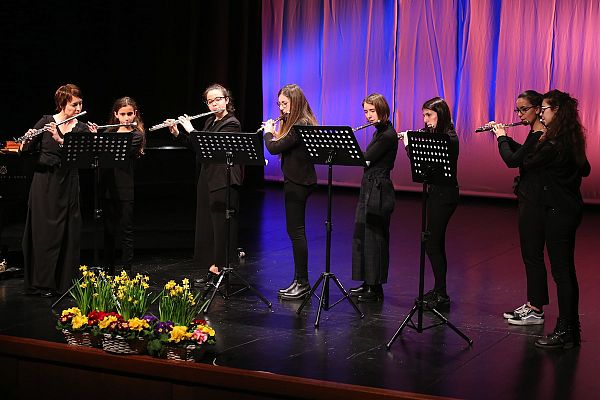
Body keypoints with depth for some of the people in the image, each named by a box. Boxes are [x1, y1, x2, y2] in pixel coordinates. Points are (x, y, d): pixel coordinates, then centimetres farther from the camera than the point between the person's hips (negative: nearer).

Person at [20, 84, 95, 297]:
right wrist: (27, 140, -24)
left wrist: (60, 139, -23)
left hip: (68, 184, 3)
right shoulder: (46, 122, -1)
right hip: (44, 183, -3)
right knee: (45, 231, -2)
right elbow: (25, 151, -2)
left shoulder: (82, 128, 6)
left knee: (69, 232, 2)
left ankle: (65, 282, 11)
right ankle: (43, 283, 3)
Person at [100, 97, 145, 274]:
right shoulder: (110, 132, 12)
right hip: (108, 188, 5)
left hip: (125, 191, -5)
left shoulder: (136, 136, -4)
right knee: (108, 231, 11)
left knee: (126, 232, 1)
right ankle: (108, 271, 21)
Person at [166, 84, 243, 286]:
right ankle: (212, 269, 17)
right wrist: (177, 133, 8)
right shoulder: (210, 122, 15)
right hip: (207, 179, 9)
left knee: (222, 226, -6)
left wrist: (191, 130, -13)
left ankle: (221, 270, -1)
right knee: (207, 225, 11)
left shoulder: (232, 124, -10)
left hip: (224, 182, -9)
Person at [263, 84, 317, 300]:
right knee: (295, 231, 13)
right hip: (297, 182, 10)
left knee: (296, 231, -6)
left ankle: (302, 282, 0)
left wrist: (268, 132, -3)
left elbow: (274, 148, -20)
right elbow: (283, 145, 21)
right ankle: (299, 280, 19)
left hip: (298, 183, -10)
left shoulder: (300, 126, -18)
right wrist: (275, 134, 8)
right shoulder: (298, 123, 13)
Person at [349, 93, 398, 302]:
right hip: (370, 189, 10)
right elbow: (367, 159, 16)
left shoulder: (388, 135, -17)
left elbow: (365, 159, -19)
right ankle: (368, 284, 23)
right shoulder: (380, 132, 13)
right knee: (362, 236, 14)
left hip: (378, 192, -10)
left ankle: (374, 289, 3)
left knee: (374, 238, -4)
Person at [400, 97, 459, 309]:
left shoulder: (448, 138, -17)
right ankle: (439, 289, 22)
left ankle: (441, 294, 0)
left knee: (433, 244, -6)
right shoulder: (436, 136, 12)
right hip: (437, 193, 10)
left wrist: (409, 144, -11)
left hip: (445, 195, -10)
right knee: (435, 243, 14)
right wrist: (411, 142, 7)